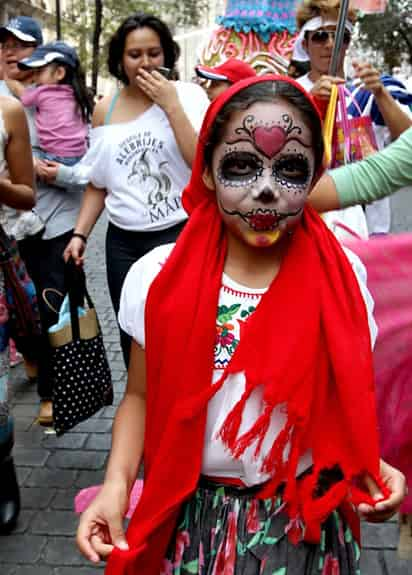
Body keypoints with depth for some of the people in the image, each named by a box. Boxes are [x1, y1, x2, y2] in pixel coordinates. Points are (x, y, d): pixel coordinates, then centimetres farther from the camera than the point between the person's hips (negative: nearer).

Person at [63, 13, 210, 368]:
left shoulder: (189, 95, -3)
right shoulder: (105, 110, 7)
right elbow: (98, 184, 14)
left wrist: (171, 104, -17)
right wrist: (80, 233, 5)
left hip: (179, 235, -4)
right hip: (122, 242, 4)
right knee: (132, 337, 14)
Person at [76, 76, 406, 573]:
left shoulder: (340, 276, -10)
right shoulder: (158, 277, -12)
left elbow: (343, 394, 3)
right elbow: (141, 397, -1)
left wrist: (367, 465, -13)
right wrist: (116, 484, -15)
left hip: (307, 521, 0)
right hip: (192, 521, 0)